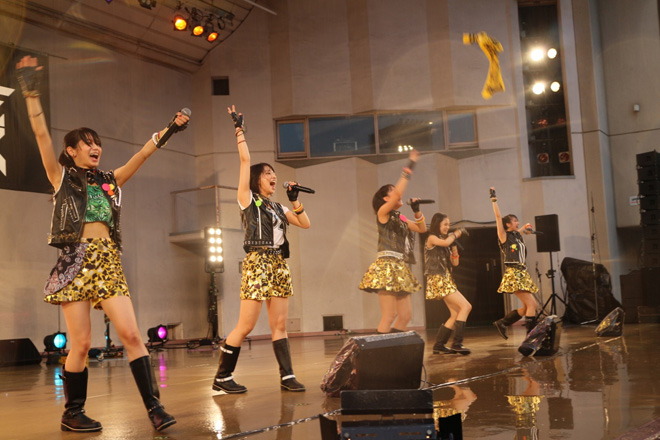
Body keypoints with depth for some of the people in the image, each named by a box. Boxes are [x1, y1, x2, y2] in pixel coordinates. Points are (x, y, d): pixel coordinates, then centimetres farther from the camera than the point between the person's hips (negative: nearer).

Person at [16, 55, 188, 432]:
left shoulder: (109, 181, 18)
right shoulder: (61, 176, 9)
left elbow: (143, 154, 13)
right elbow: (42, 135, -3)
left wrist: (170, 129, 6)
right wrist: (32, 94, -12)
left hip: (108, 261, 3)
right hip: (75, 260, -3)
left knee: (131, 334, -7)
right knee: (81, 343, -4)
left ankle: (154, 406, -6)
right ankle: (72, 413, 13)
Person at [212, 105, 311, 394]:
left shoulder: (278, 207, 19)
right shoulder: (247, 199, 2)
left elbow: (305, 224, 17)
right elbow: (245, 160, -3)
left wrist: (294, 200, 8)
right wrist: (239, 130, 0)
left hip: (279, 265, 6)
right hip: (257, 263, -6)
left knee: (279, 325, 4)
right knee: (246, 326, -7)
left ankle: (287, 376, 6)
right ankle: (222, 377, 3)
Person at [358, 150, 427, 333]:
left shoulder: (400, 218, 19)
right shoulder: (383, 212, -3)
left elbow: (422, 228, 28)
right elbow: (399, 193, -19)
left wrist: (416, 210, 13)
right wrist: (410, 167, -13)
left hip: (400, 268, 9)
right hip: (387, 267, -9)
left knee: (405, 315, 7)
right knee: (389, 316, -13)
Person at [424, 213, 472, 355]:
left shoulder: (445, 239, 20)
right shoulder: (432, 238, -3)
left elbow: (455, 263, 16)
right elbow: (445, 242, -25)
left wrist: (454, 244, 5)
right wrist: (455, 234, -5)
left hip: (446, 279, 9)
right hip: (438, 279, -9)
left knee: (455, 314, 3)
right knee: (466, 306, -16)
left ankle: (439, 346, 8)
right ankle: (457, 343, -18)